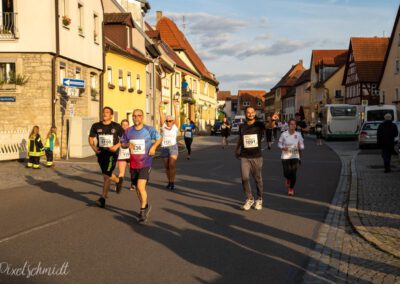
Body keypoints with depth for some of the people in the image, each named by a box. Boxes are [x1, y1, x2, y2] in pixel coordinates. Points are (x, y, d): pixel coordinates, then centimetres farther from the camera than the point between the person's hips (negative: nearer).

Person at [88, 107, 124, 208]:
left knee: (106, 176, -11)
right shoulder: (96, 126, 4)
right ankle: (117, 181, 49)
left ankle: (103, 199, -7)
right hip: (101, 153, 4)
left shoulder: (116, 126, -3)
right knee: (106, 174, 17)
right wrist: (94, 147, -7)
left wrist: (117, 146, -14)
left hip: (111, 153, -4)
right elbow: (91, 138, 12)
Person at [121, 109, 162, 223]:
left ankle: (143, 210, 0)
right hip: (133, 164, 4)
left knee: (140, 187, -17)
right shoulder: (128, 131, 3)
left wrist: (153, 147, -7)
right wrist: (128, 145, -9)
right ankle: (145, 206, 38)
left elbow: (159, 138, 10)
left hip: (145, 163, -4)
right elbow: (122, 143, 13)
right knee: (137, 188, 14)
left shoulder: (149, 130, -5)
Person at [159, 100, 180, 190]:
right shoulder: (163, 126, 7)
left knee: (172, 165, -15)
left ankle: (172, 182, -14)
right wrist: (160, 107, -14)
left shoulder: (175, 126, 3)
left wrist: (176, 107, -16)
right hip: (164, 148, 3)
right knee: (166, 166, 9)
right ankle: (169, 182, 22)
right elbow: (161, 116, -4)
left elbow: (177, 116, -7)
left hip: (173, 147, -3)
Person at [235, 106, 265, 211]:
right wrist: (237, 150, 21)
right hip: (244, 157, 2)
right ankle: (249, 199, 8)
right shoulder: (242, 126, 7)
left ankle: (259, 200, 24)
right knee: (245, 178, -8)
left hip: (257, 157, -2)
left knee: (258, 179, 7)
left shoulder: (259, 125, -3)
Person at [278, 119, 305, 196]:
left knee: (293, 174, -4)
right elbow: (279, 144, 6)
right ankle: (288, 179, 34)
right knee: (286, 173, -6)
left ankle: (291, 189, 16)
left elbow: (302, 145, 6)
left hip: (295, 156, 1)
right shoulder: (284, 134, -3)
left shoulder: (298, 134, 0)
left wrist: (300, 147, -17)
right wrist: (283, 148, -14)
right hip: (285, 156, -1)